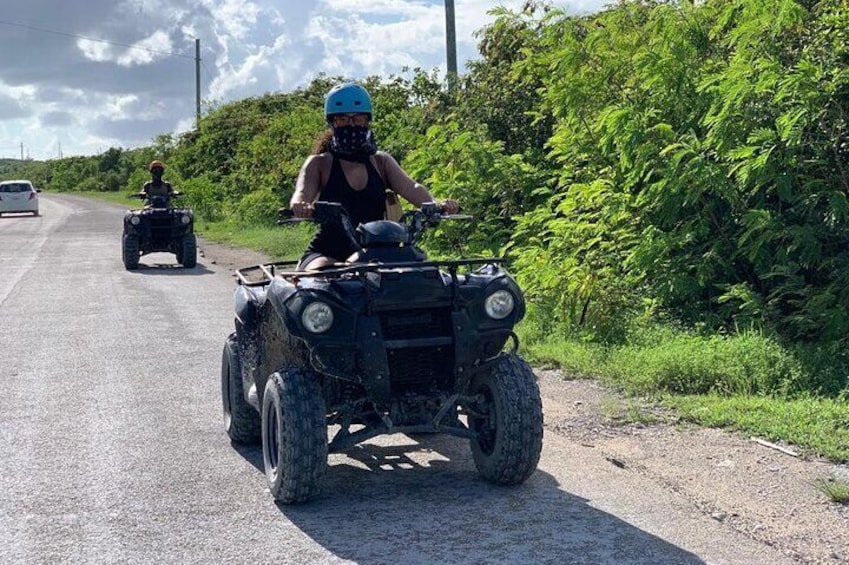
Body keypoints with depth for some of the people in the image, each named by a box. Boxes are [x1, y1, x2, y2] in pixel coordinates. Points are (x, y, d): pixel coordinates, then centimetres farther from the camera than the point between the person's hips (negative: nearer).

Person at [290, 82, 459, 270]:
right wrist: (300, 205, -40)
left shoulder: (381, 161, 14)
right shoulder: (319, 163, 6)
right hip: (327, 254, -3)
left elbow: (410, 187, -4)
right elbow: (302, 192, -13)